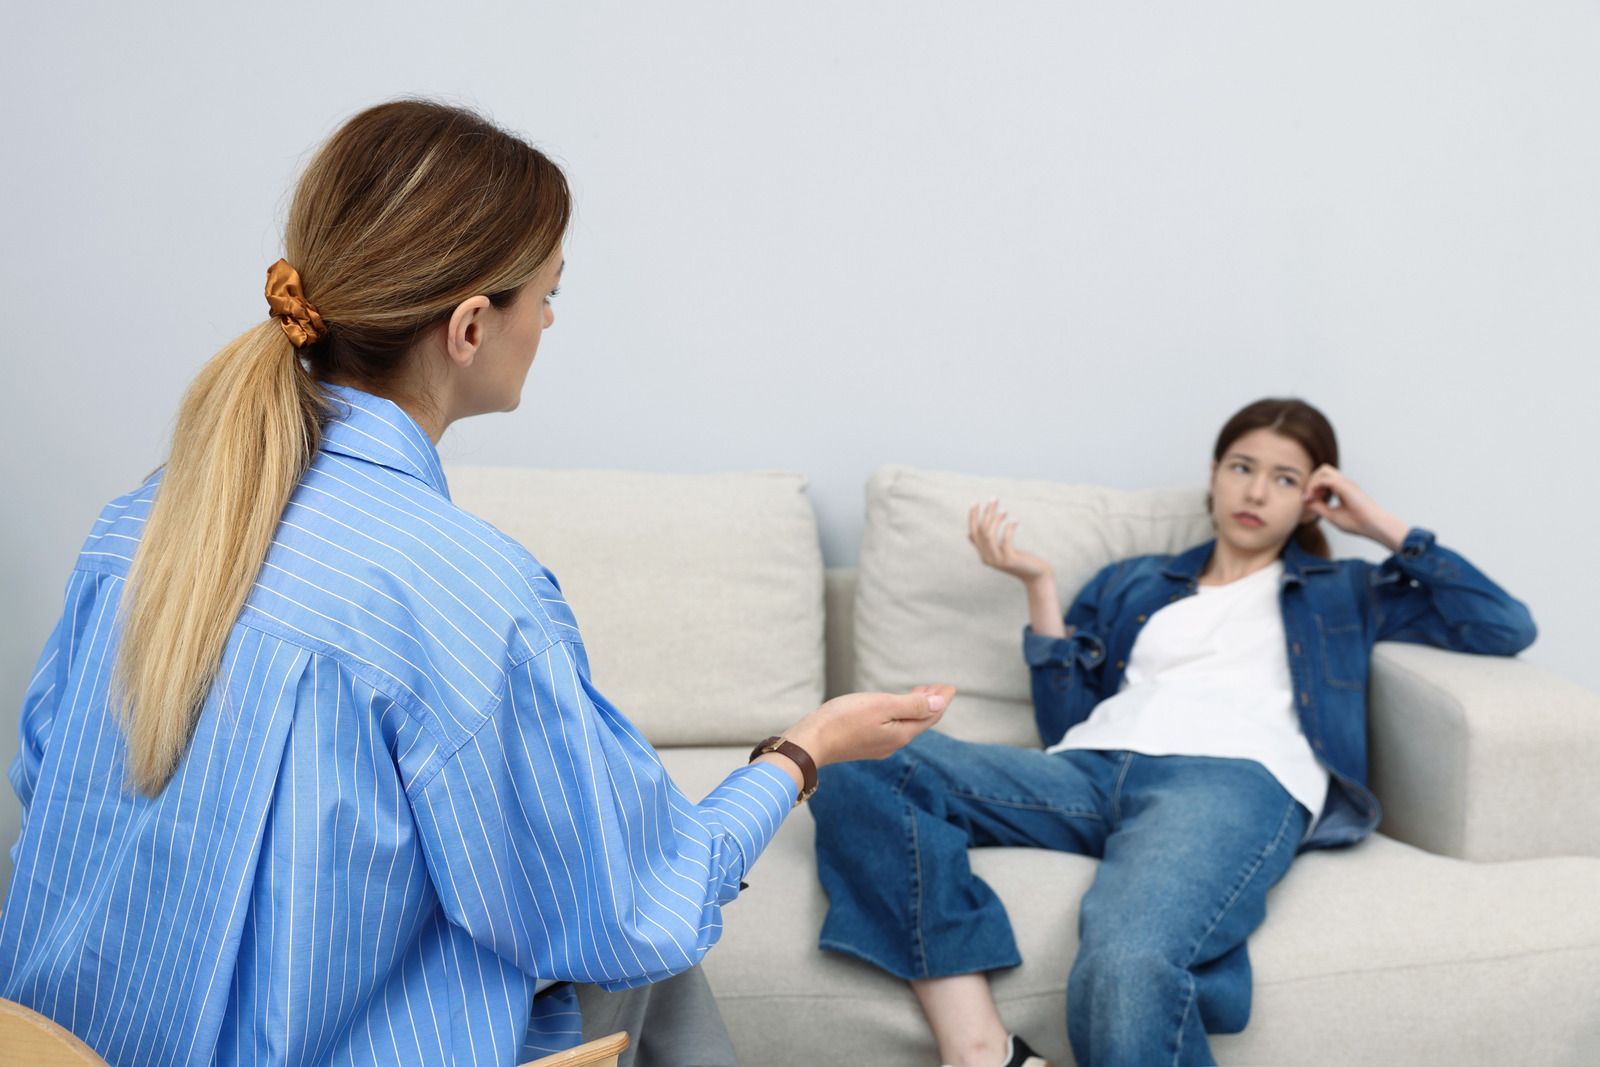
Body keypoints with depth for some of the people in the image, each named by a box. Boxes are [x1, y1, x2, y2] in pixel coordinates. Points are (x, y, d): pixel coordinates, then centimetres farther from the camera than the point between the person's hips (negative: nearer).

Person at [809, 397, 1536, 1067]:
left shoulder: (1342, 593, 30)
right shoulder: (1128, 586, 32)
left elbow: (1507, 628, 20)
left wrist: (1386, 529, 22)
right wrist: (1038, 585, 14)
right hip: (1094, 771, 4)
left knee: (1124, 969, -42)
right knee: (861, 768, -27)